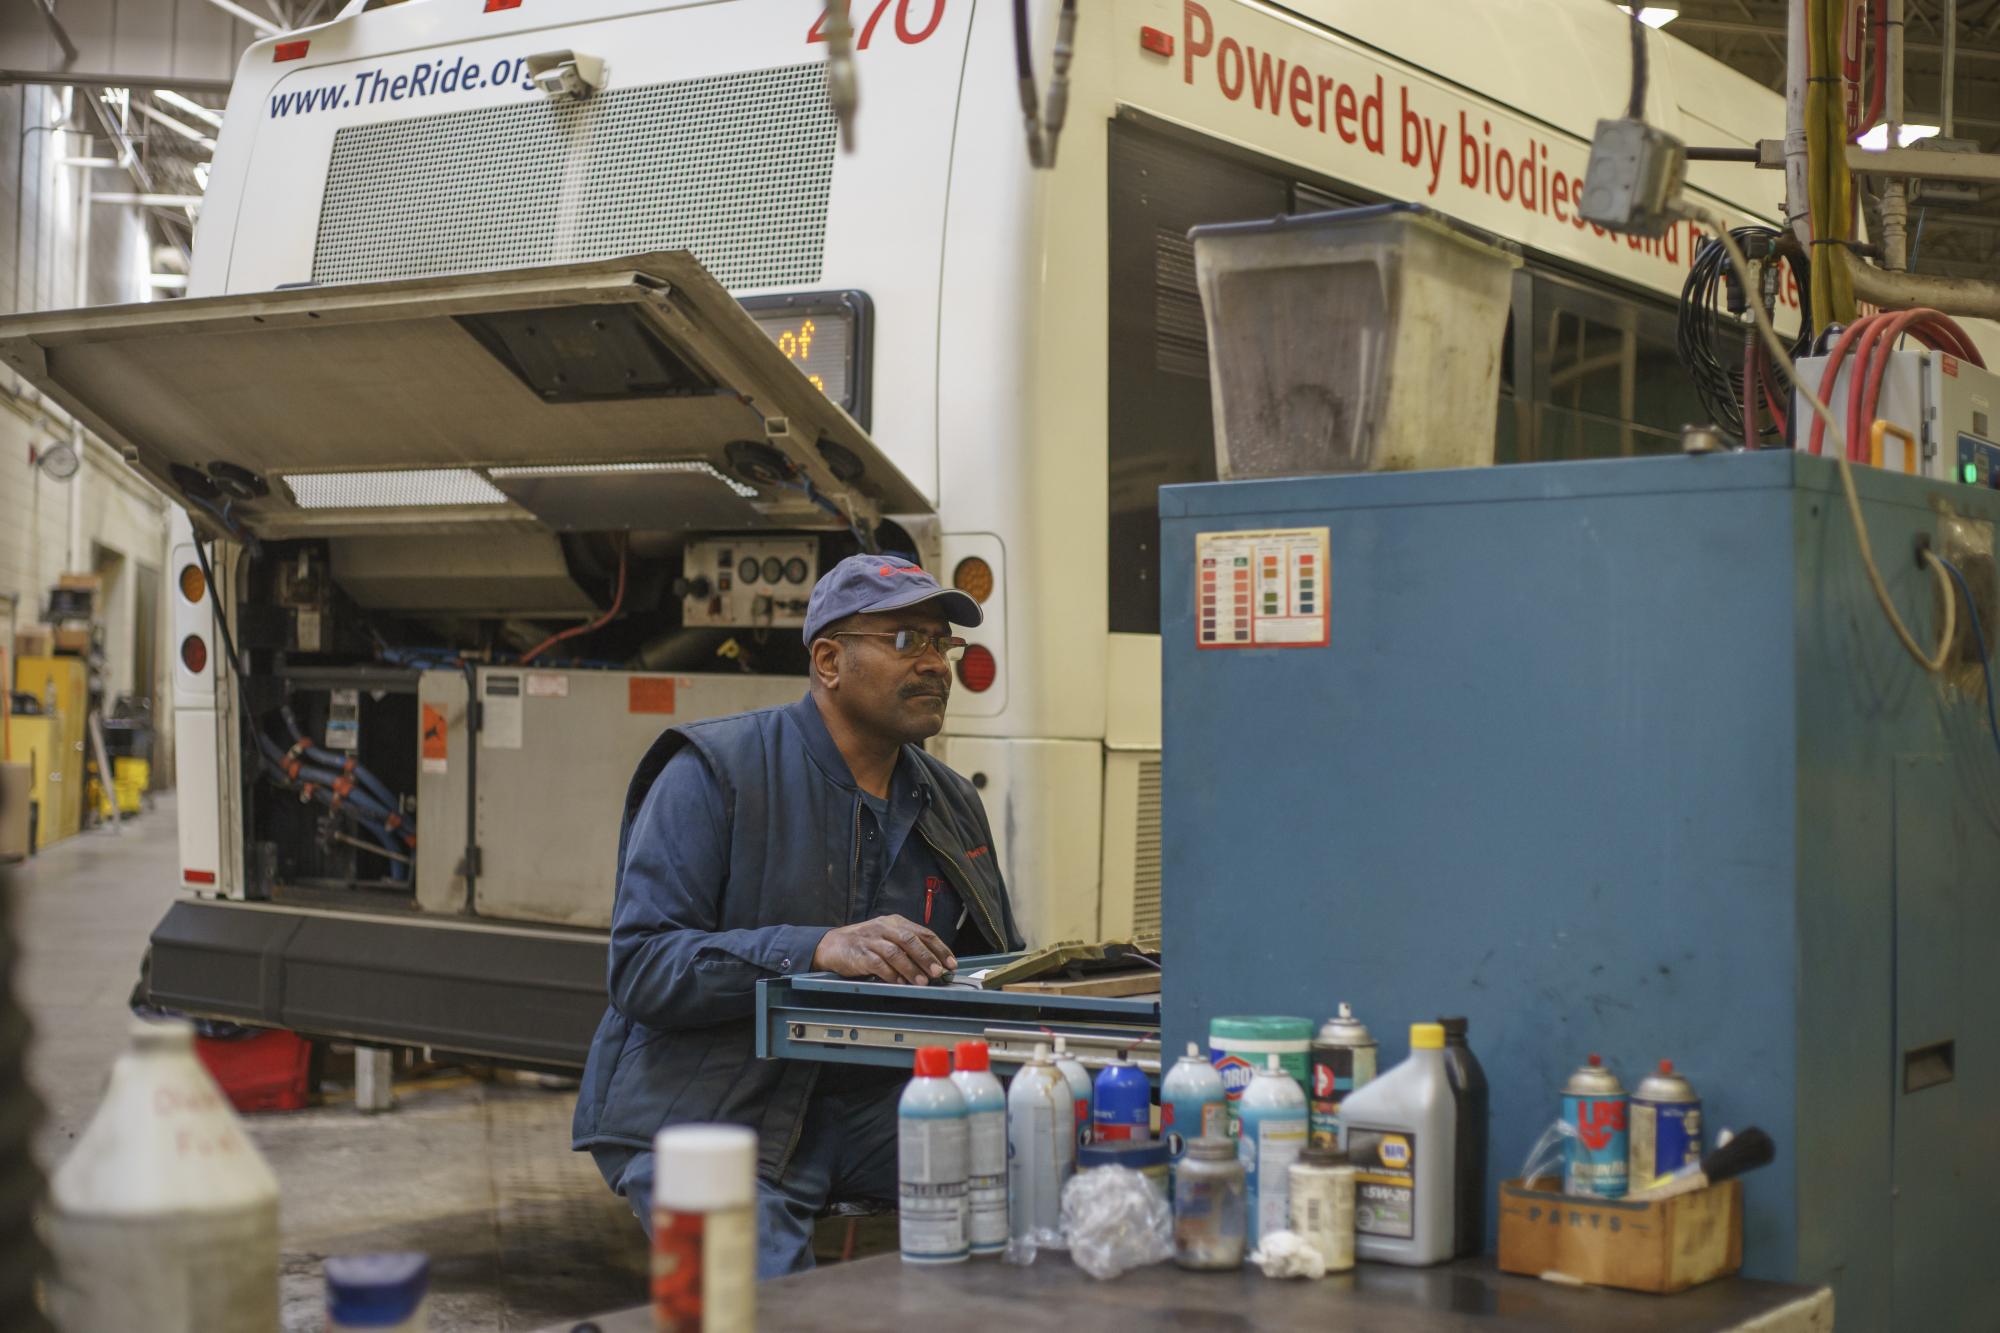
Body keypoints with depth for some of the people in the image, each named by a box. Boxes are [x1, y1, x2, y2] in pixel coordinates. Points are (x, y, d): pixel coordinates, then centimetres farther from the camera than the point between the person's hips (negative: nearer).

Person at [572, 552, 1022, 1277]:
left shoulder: (951, 802, 15)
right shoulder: (713, 773, -7)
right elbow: (639, 968, -16)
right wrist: (815, 949, -29)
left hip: (874, 1103, 6)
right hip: (709, 1112, -6)